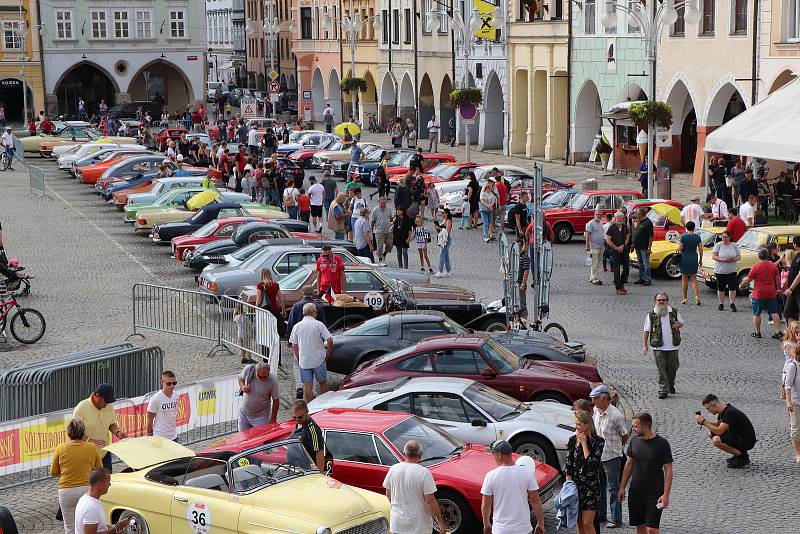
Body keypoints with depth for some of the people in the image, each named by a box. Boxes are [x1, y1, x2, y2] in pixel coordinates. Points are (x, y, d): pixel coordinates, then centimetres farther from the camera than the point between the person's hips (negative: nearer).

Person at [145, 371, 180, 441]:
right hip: (160, 437, -6)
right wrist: (149, 435, -2)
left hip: (173, 437, 6)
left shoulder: (175, 396, 2)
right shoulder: (156, 399, -15)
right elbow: (150, 419, -7)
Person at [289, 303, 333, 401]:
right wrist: (328, 353, 1)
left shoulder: (297, 326, 0)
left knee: (307, 385, 5)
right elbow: (330, 340, -14)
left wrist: (298, 359, 14)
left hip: (304, 361, 2)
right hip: (318, 359, -2)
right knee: (323, 383, 14)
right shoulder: (318, 325, -9)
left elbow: (294, 346, 2)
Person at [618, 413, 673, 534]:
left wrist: (666, 495, -14)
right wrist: (622, 487, 11)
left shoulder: (662, 444, -10)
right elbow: (629, 464, 14)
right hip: (635, 491, 5)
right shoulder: (634, 440, 5)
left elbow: (668, 470, -8)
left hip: (654, 493, -5)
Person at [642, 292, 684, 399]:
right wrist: (644, 345, -4)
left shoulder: (674, 312, 4)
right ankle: (663, 390, -2)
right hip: (658, 347, -2)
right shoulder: (651, 314, -1)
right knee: (661, 369, -5)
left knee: (672, 367, 10)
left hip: (673, 346, 2)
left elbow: (681, 323, 17)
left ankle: (671, 385, 35)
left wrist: (678, 324, -9)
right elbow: (646, 330, 2)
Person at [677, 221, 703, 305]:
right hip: (694, 259, 2)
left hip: (684, 259, -2)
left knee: (684, 279, 9)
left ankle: (684, 298, 11)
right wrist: (700, 259, 12)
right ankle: (697, 296, -9)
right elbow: (700, 249, 2)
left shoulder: (683, 236, -9)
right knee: (694, 279, 9)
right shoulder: (697, 237, 0)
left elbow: (679, 249, -11)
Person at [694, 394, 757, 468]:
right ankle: (738, 453, 11)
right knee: (712, 434, 11)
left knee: (716, 440, -25)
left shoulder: (729, 413, -24)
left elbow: (719, 431, -30)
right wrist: (704, 421, 3)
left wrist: (704, 422, -20)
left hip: (747, 441, -10)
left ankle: (742, 457, -10)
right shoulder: (723, 410, 4)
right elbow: (717, 425, 20)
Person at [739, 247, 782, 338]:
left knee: (756, 314, 7)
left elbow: (748, 279, -7)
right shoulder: (773, 266, 4)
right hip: (771, 293, 4)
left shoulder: (755, 267, -10)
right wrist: (778, 289, 24)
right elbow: (777, 279, 11)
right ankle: (778, 332, 1)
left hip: (759, 294, -4)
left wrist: (741, 285, 10)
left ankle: (757, 333, 10)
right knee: (774, 313, 6)